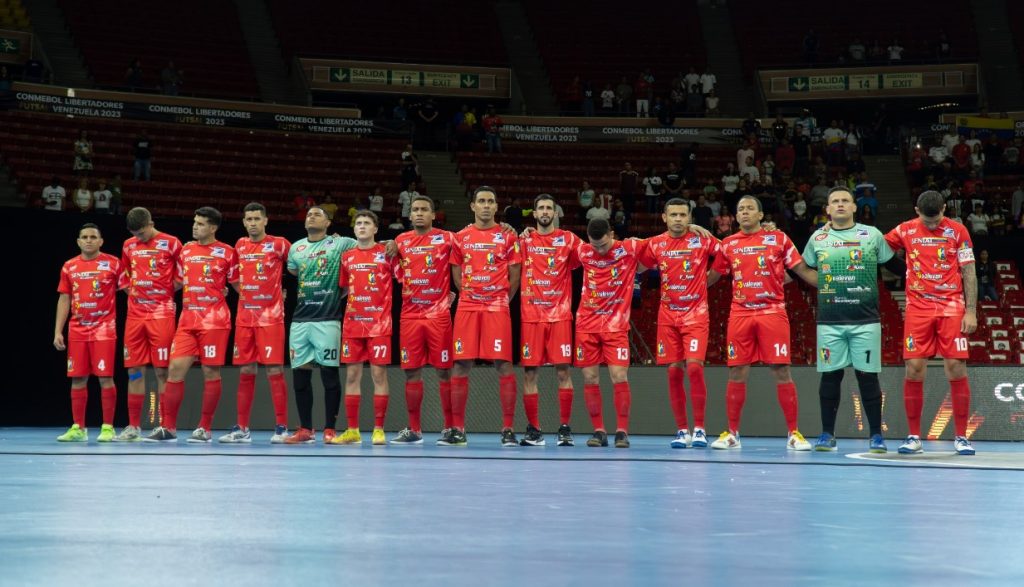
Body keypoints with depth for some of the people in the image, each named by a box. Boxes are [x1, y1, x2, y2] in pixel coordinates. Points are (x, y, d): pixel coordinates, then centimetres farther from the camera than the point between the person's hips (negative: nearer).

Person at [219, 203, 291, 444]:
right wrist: (243, 292, 12)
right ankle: (242, 429, 11)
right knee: (245, 372, 6)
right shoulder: (240, 246, 12)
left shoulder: (278, 244, -3)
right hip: (244, 317, 5)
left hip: (270, 317, -5)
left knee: (274, 371, -7)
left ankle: (281, 427, -3)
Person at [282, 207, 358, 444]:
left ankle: (329, 429, 1)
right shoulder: (296, 247, 15)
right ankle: (305, 429, 11)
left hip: (327, 320, -4)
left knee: (329, 373, -4)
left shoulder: (339, 244, 2)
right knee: (300, 372, 4)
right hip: (300, 320, 5)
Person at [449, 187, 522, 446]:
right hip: (467, 307, 2)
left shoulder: (508, 237, 5)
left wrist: (502, 299, 2)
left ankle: (508, 429, -2)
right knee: (460, 366, 0)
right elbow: (457, 275, 14)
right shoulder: (461, 237, 10)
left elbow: (514, 276, 6)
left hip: (497, 308, -2)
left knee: (504, 365, -7)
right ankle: (457, 429, 6)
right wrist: (470, 295, 7)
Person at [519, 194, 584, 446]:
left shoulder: (568, 239, 6)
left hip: (560, 314, -1)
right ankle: (533, 429, 6)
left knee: (563, 370, -4)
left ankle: (565, 428, 2)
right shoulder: (524, 240, 9)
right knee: (529, 372, 0)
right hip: (531, 315, 1)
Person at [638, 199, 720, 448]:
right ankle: (682, 430, 10)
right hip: (668, 315, 3)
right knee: (674, 372, 1)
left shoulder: (702, 240, -3)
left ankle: (699, 429, -6)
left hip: (696, 314, -3)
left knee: (694, 367, -15)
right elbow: (638, 266, 16)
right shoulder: (655, 244, 5)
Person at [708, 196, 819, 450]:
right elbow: (712, 276, 20)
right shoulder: (729, 244, 10)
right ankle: (732, 433, 11)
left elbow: (803, 270, 5)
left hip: (772, 312, -2)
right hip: (740, 314, 2)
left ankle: (793, 433, 2)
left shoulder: (779, 239, 4)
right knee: (737, 374, 2)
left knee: (781, 372, -4)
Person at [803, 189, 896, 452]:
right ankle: (827, 434, 11)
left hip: (865, 319, -1)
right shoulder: (818, 238, 9)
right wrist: (825, 287, 11)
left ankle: (876, 435, 7)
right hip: (829, 320, 2)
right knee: (830, 375, 3)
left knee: (868, 376, -1)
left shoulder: (872, 235, 4)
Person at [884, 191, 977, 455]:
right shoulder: (905, 231, 4)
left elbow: (969, 273, 2)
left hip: (951, 309, -1)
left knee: (956, 369, -5)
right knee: (914, 371, -4)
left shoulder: (957, 231, 0)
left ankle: (961, 438, 3)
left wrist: (971, 311, -5)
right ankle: (914, 438, 5)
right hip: (918, 309, 1)